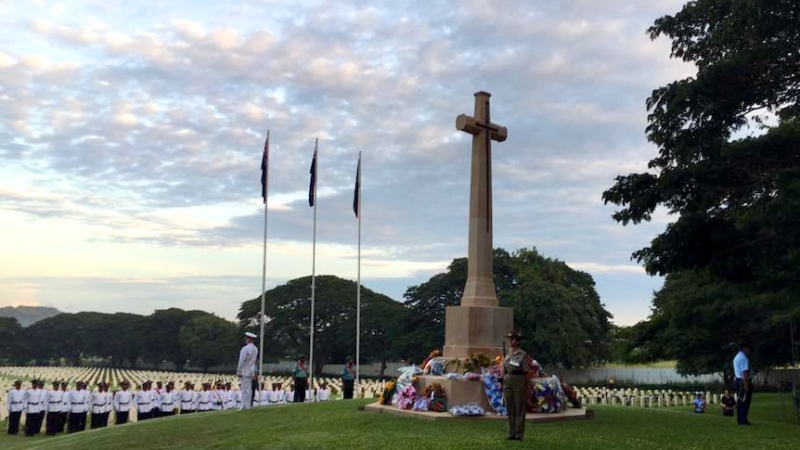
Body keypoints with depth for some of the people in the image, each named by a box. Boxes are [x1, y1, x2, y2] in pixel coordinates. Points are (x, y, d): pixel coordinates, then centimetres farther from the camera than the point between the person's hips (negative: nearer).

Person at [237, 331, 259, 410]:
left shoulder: (245, 349, -16)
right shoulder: (255, 349, 10)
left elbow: (241, 361, -18)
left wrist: (238, 372, -12)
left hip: (244, 372, -8)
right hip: (251, 372, 8)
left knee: (245, 389, -6)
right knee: (249, 389, 11)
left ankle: (245, 406, -5)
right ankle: (249, 405, 13)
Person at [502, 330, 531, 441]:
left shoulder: (523, 354, -6)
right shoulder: (508, 354, 12)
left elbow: (526, 372, -6)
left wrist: (526, 388, -9)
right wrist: (502, 385, 11)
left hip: (519, 382, -6)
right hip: (507, 381, 6)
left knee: (519, 409, 1)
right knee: (510, 408, 9)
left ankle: (519, 434, 7)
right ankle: (511, 433, 16)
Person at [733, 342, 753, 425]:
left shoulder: (737, 357, 19)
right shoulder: (743, 358, -15)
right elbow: (745, 372, -22)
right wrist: (746, 384, -26)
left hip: (737, 380, 10)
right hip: (743, 382, -10)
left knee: (740, 402, 13)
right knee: (745, 402, -5)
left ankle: (740, 420, 17)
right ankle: (743, 420, -4)